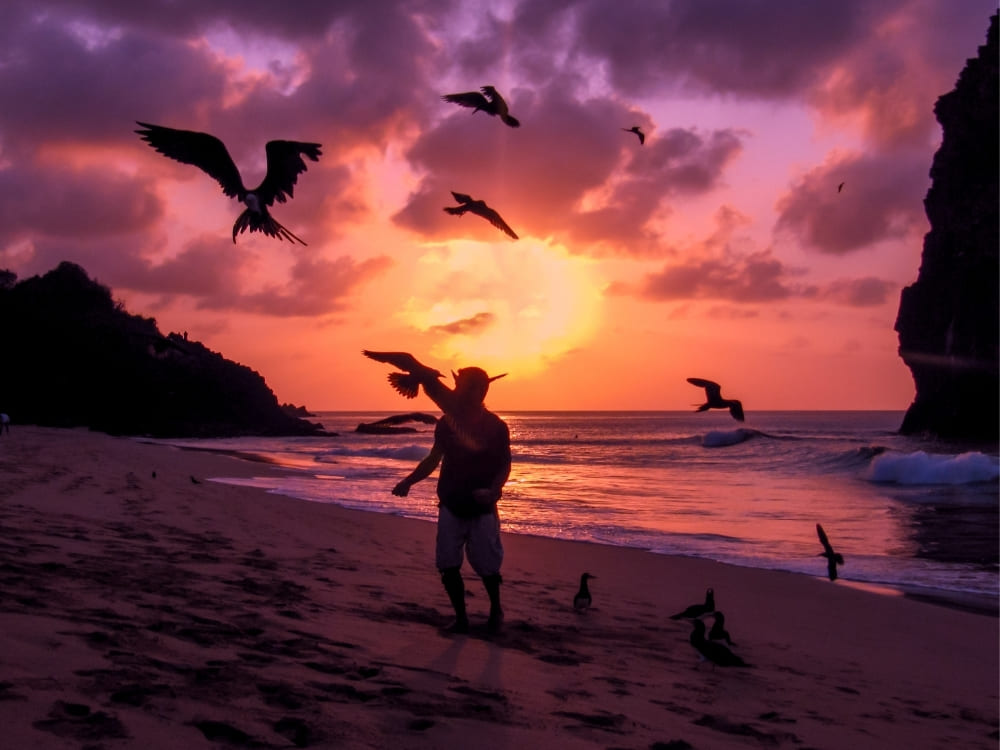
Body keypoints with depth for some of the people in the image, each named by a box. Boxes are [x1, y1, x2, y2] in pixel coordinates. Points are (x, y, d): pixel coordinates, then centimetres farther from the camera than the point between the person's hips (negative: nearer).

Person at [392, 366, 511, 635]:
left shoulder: (495, 426, -10)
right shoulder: (447, 422, -1)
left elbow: (505, 465, -5)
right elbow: (434, 459, 9)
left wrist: (493, 491, -23)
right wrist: (409, 481, -4)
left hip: (481, 509, -3)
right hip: (450, 505, 3)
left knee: (487, 567, 2)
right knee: (448, 566, -1)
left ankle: (495, 609, 29)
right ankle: (461, 617, 14)